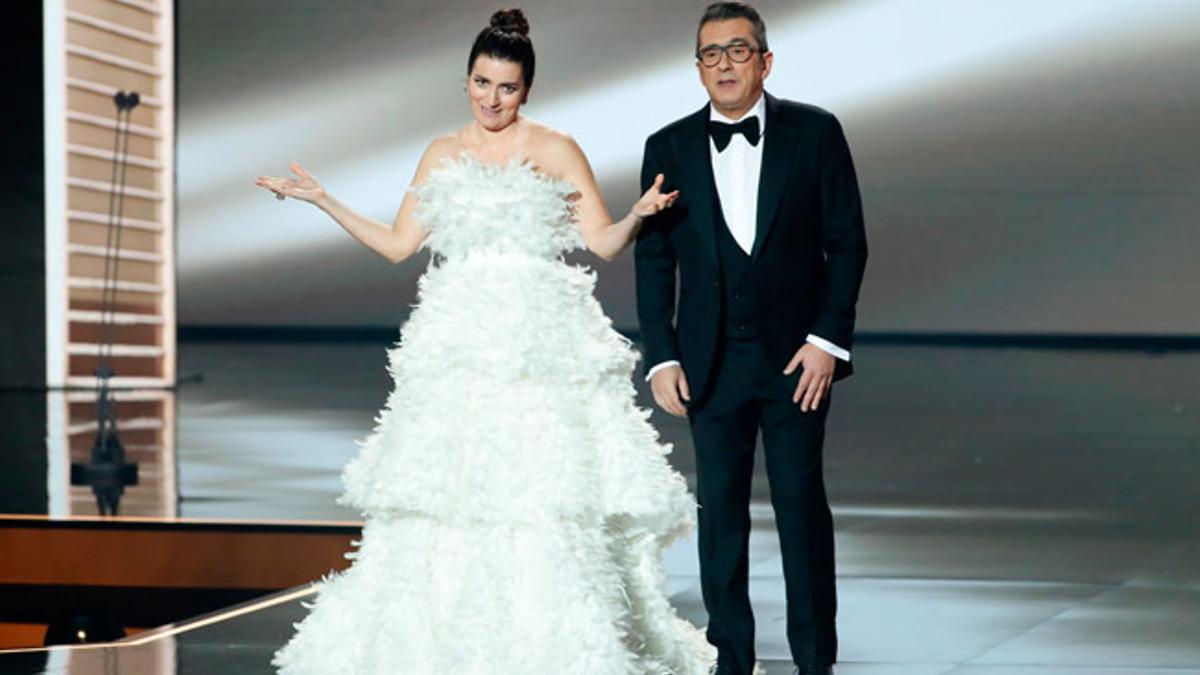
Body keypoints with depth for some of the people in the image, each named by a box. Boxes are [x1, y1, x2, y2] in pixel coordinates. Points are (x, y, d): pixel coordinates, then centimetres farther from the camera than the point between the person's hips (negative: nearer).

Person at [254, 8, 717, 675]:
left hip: (540, 342, -3)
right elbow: (397, 244, 16)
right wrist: (323, 201, 13)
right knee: (446, 499, -3)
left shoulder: (555, 151, 4)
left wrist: (639, 214, -20)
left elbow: (603, 241, 0)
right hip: (459, 345, 3)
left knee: (543, 498, -10)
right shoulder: (441, 156, 15)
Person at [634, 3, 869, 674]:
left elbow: (847, 242, 0)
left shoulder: (815, 132, -1)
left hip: (797, 355, -1)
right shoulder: (670, 148, 3)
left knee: (802, 504, 2)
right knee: (720, 510, 5)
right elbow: (653, 260, 6)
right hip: (711, 361, 1)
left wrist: (829, 339, -7)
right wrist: (661, 358, -1)